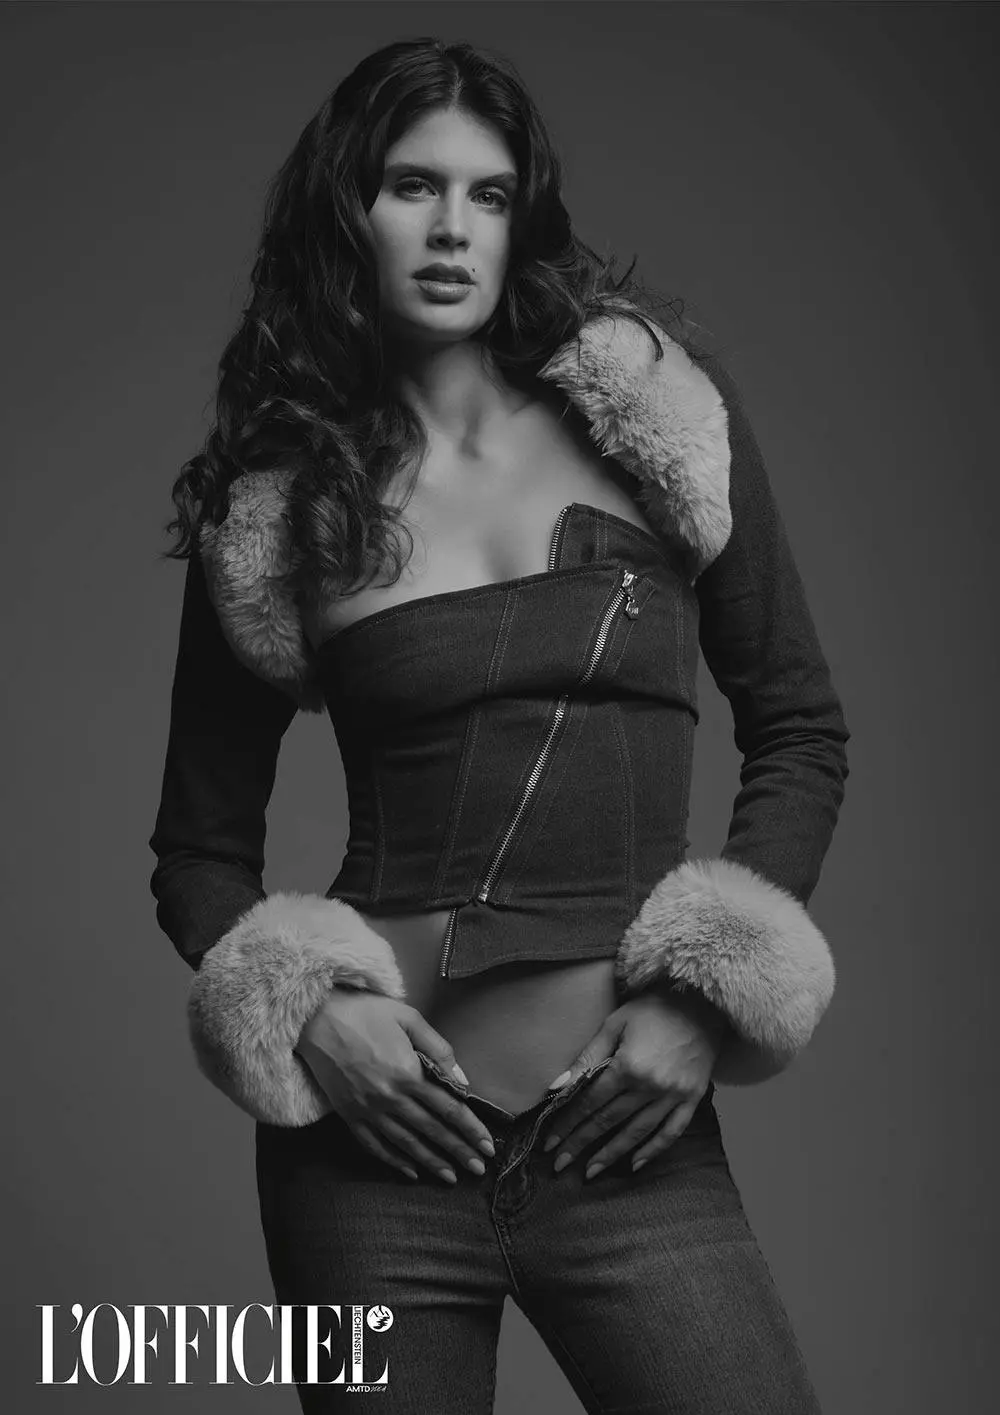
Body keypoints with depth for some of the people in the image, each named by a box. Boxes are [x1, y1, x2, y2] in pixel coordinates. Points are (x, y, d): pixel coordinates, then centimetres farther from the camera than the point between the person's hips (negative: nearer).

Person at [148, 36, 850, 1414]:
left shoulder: (661, 409, 3)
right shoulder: (271, 509, 3)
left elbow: (801, 729, 7)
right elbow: (201, 850, 10)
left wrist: (713, 991, -5)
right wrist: (302, 1007, -9)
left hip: (630, 1139, 0)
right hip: (378, 1130, 0)